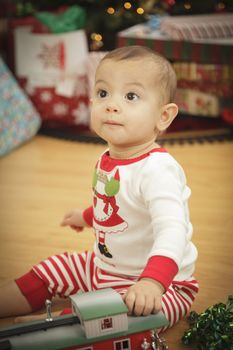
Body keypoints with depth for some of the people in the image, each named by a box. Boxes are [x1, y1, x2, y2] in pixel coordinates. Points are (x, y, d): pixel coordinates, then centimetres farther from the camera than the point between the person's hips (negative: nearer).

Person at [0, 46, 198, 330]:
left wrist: (152, 281, -56)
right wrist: (88, 216, 40)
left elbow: (172, 230, -41)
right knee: (46, 274, 15)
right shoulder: (108, 160, 1)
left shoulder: (158, 169, -28)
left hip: (163, 284, -9)